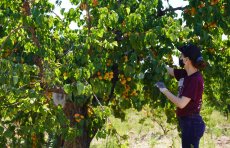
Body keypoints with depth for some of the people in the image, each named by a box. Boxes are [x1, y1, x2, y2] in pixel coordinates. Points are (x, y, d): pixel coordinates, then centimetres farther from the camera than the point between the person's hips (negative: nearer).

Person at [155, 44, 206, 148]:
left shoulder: (196, 79, -21)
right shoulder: (185, 74, 4)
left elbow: (181, 103, -25)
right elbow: (168, 70, 20)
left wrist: (164, 90, -17)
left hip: (192, 124, -9)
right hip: (187, 122, 9)